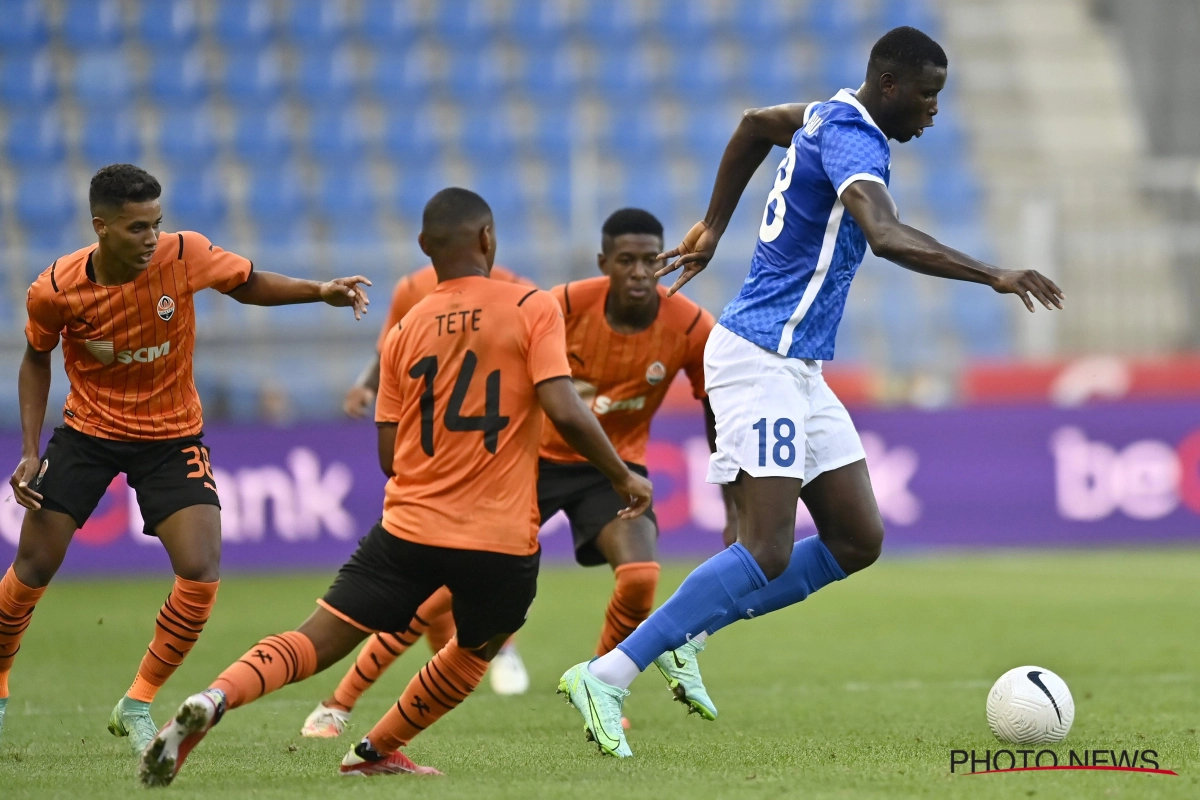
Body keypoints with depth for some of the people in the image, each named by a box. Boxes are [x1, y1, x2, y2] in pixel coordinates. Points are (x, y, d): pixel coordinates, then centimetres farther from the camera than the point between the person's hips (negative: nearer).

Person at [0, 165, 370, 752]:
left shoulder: (184, 255, -20)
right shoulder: (54, 290, -18)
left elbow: (248, 285, -1)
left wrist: (321, 292, -16)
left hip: (171, 438, 0)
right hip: (87, 433, 0)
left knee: (201, 574, -15)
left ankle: (137, 705, 3)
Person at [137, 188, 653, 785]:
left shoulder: (405, 329, 8)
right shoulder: (533, 309, -3)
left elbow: (390, 457, 9)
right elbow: (566, 413, -14)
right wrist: (623, 477, 0)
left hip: (409, 529, 2)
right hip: (501, 540, -2)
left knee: (312, 644, -1)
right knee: (474, 653, 27)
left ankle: (213, 700, -25)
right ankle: (377, 751, 28)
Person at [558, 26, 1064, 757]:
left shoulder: (836, 117, 13)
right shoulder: (853, 140, -18)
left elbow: (756, 123, 34)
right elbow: (887, 237, -36)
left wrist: (714, 225, 40)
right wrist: (994, 277, -37)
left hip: (797, 372, 10)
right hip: (760, 362, -10)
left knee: (858, 541, 6)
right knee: (768, 555, -16)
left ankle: (688, 636, 11)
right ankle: (608, 676, -14)